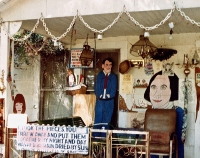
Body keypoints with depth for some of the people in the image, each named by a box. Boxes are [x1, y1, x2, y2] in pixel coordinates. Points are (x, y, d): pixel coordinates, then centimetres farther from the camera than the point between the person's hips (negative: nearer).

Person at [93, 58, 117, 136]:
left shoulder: (113, 76, 8)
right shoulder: (99, 75, 6)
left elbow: (114, 88, 1)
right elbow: (96, 87, 0)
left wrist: (109, 95, -9)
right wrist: (100, 95, -10)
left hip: (109, 101, 1)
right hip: (100, 100, 0)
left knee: (106, 120, 4)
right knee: (98, 119, 1)